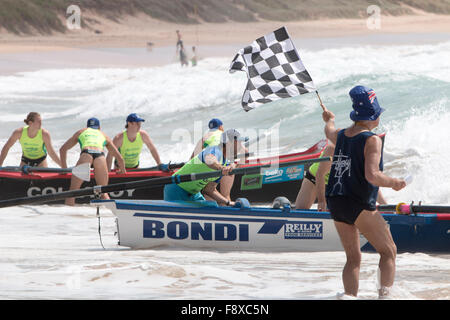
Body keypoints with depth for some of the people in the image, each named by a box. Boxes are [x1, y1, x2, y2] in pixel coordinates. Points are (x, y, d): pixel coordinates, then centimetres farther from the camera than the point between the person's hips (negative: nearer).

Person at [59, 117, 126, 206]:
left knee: (73, 189, 3)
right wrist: (122, 170, 53)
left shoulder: (81, 132, 37)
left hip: (86, 154, -1)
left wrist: (64, 168, 47)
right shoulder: (104, 136, 37)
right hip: (100, 156, 1)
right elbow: (119, 158, 35)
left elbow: (63, 149, 40)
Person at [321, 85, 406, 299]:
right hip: (360, 206, -7)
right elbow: (372, 176, -24)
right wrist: (394, 183, -7)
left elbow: (329, 132, 36)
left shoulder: (341, 135, 10)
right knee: (388, 251, 5)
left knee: (353, 259, 13)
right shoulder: (372, 140, -13)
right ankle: (385, 293, -10)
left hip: (336, 204, 7)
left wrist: (329, 120, 59)